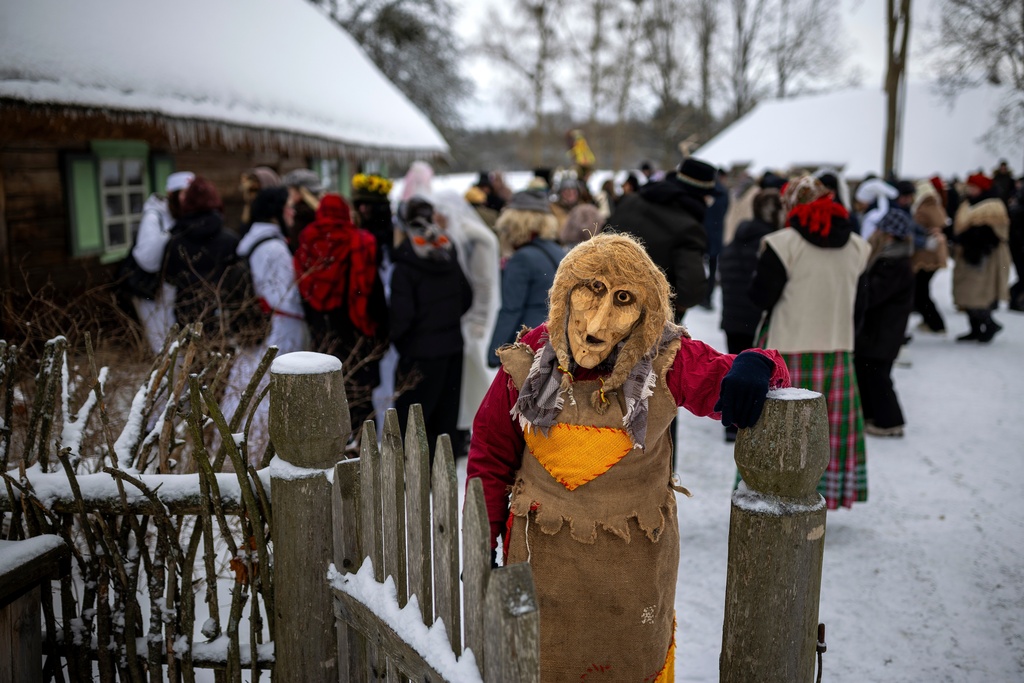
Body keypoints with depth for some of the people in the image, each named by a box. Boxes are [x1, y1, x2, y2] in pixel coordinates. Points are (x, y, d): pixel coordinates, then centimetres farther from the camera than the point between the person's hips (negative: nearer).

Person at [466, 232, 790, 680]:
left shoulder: (666, 363, -16)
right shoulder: (528, 360, -12)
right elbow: (491, 454, -1)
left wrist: (755, 366, -31)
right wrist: (480, 543, 1)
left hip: (637, 558, 0)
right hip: (542, 554, 1)